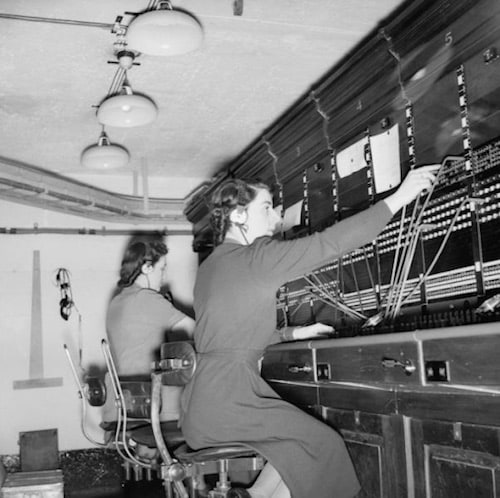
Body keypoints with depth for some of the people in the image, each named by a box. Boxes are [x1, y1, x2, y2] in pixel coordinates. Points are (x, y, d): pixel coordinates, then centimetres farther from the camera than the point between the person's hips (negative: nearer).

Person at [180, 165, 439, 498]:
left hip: (201, 405, 9)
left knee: (297, 442, 11)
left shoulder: (210, 267, 17)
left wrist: (293, 334, 28)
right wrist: (400, 196, -15)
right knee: (323, 442, -3)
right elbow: (329, 243, -17)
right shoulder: (256, 257, -10)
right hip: (226, 400, -9)